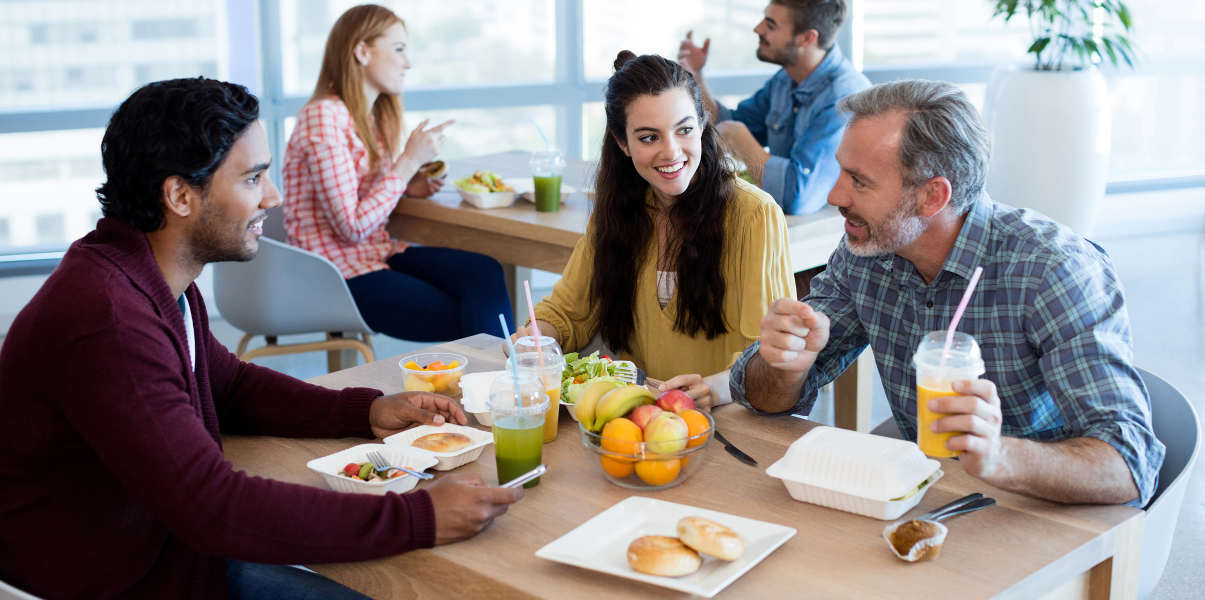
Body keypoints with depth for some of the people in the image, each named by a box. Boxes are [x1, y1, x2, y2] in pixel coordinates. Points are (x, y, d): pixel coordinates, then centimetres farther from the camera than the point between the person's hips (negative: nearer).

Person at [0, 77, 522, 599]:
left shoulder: (159, 280, 2)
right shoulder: (107, 319, -30)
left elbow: (231, 385, 16)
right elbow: (218, 507, -32)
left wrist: (367, 412, 1)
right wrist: (418, 517, -30)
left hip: (172, 541, 9)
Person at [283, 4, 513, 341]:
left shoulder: (372, 117, 12)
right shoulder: (324, 117, -16)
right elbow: (351, 227, -19)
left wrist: (406, 186, 1)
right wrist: (409, 161, -16)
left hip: (377, 253, 8)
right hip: (339, 273, -8)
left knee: (484, 272, -17)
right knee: (465, 321, -16)